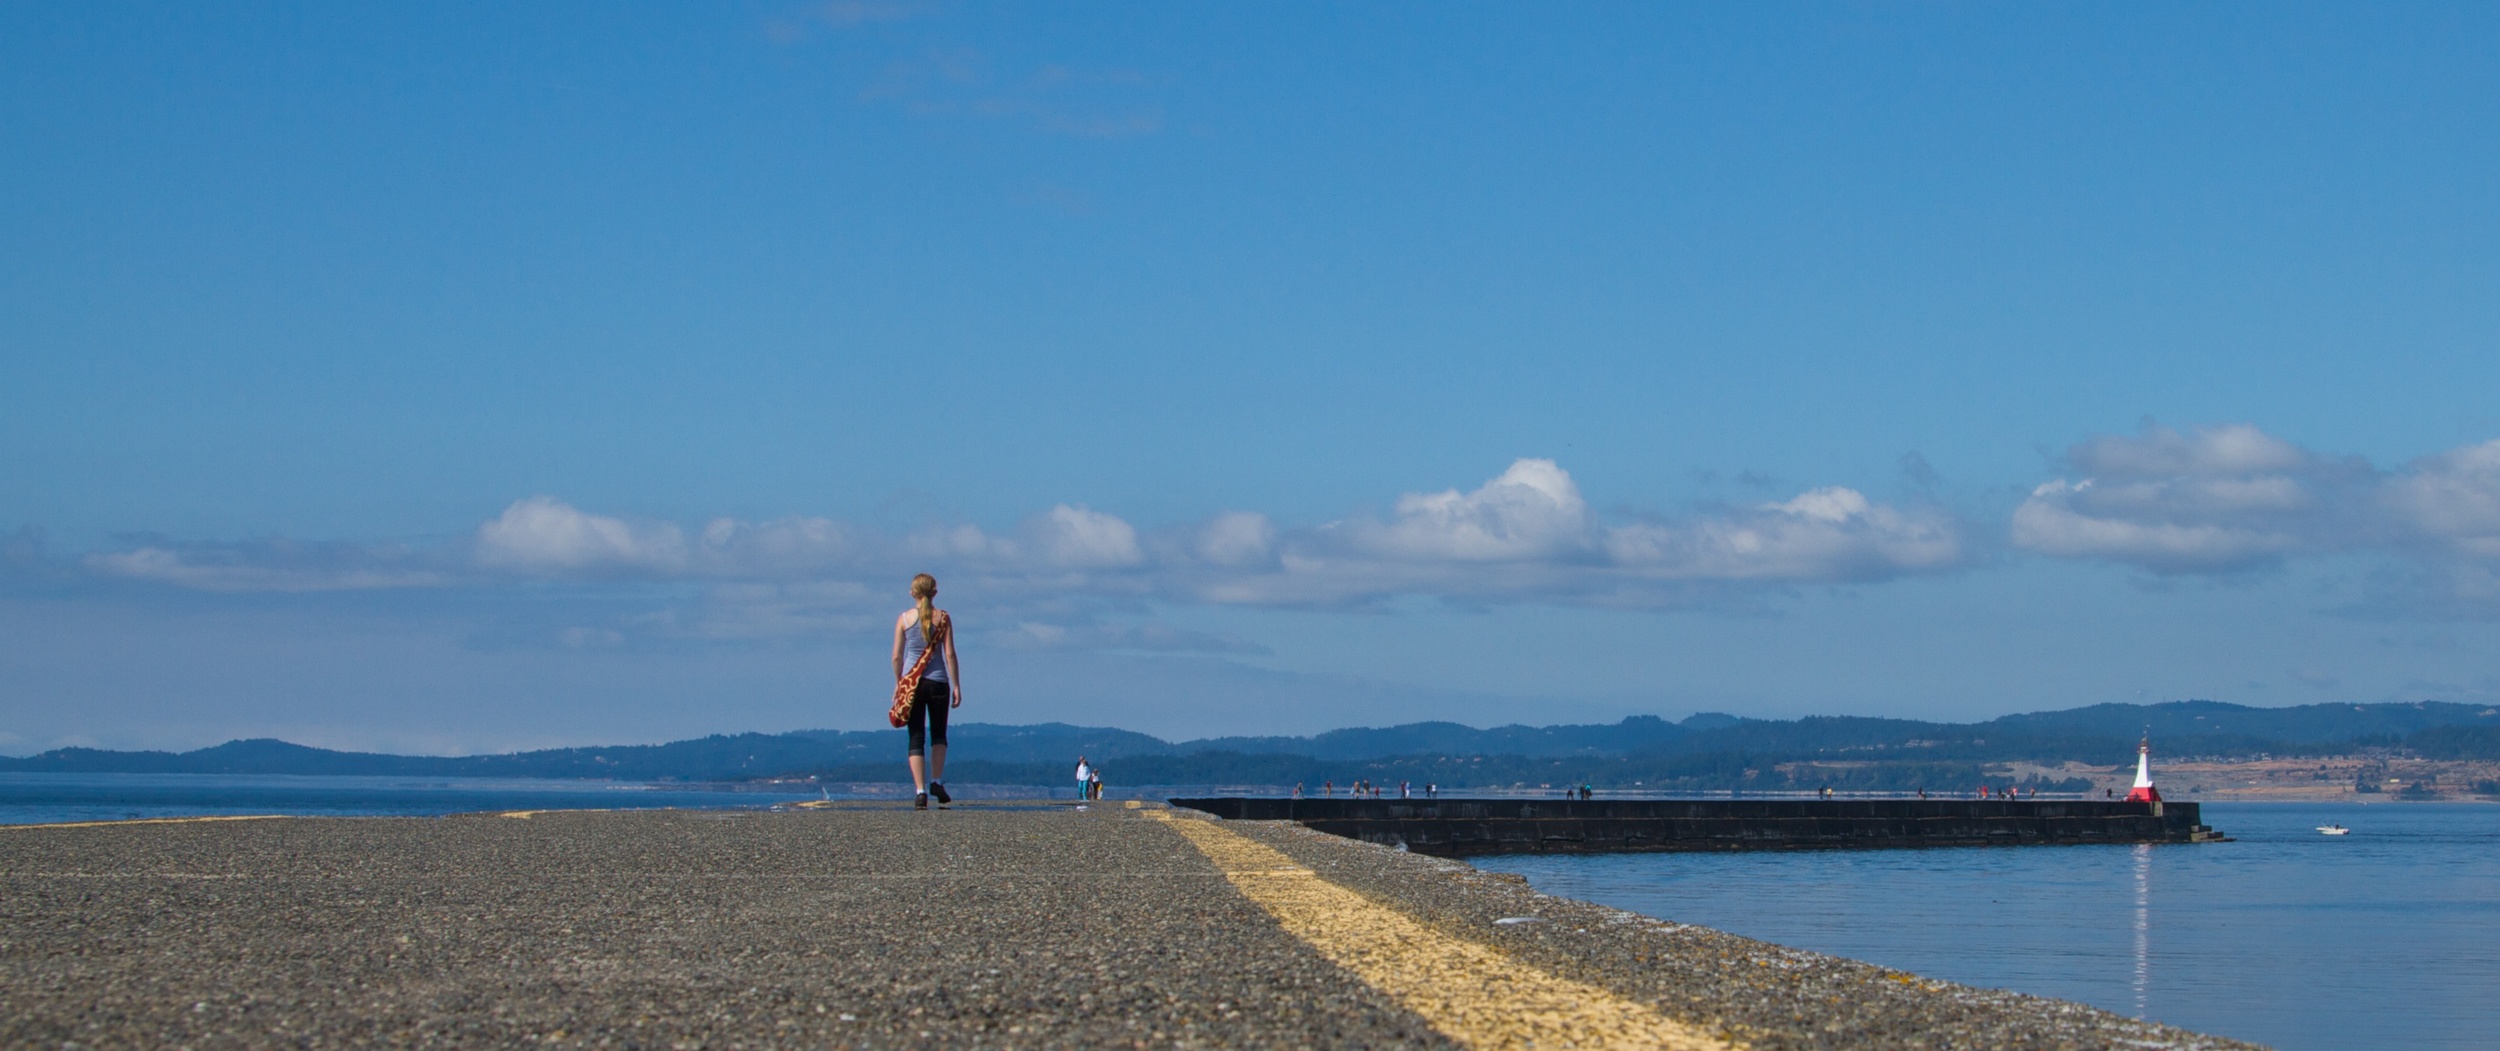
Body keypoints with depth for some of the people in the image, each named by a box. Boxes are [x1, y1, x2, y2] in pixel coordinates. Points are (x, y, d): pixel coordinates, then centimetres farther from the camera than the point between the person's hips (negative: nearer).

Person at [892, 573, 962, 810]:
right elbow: (949, 654, -4)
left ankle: (920, 791, -8)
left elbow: (897, 657, 0)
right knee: (938, 734, 19)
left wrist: (899, 684, 11)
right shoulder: (943, 618, -2)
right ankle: (937, 781, 7)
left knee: (916, 738, 2)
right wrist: (956, 686, 1)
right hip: (938, 681, 0)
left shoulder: (904, 619, 0)